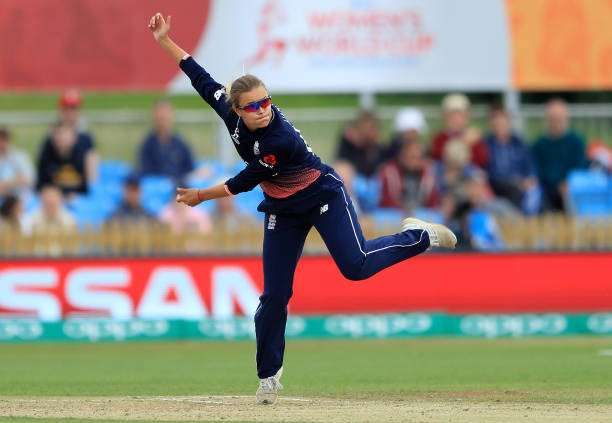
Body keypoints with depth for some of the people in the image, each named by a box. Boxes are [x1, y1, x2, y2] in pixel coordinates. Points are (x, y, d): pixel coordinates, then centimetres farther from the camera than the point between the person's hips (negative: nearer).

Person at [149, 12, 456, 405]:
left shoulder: (282, 140, -35)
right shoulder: (231, 113, -17)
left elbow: (244, 183, -24)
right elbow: (203, 81, -2)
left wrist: (200, 196, -12)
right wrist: (166, 42, -5)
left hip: (324, 198, -5)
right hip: (283, 210, 6)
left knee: (356, 266, -20)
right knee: (274, 294, 0)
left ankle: (419, 236, 6)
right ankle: (269, 374, 11)